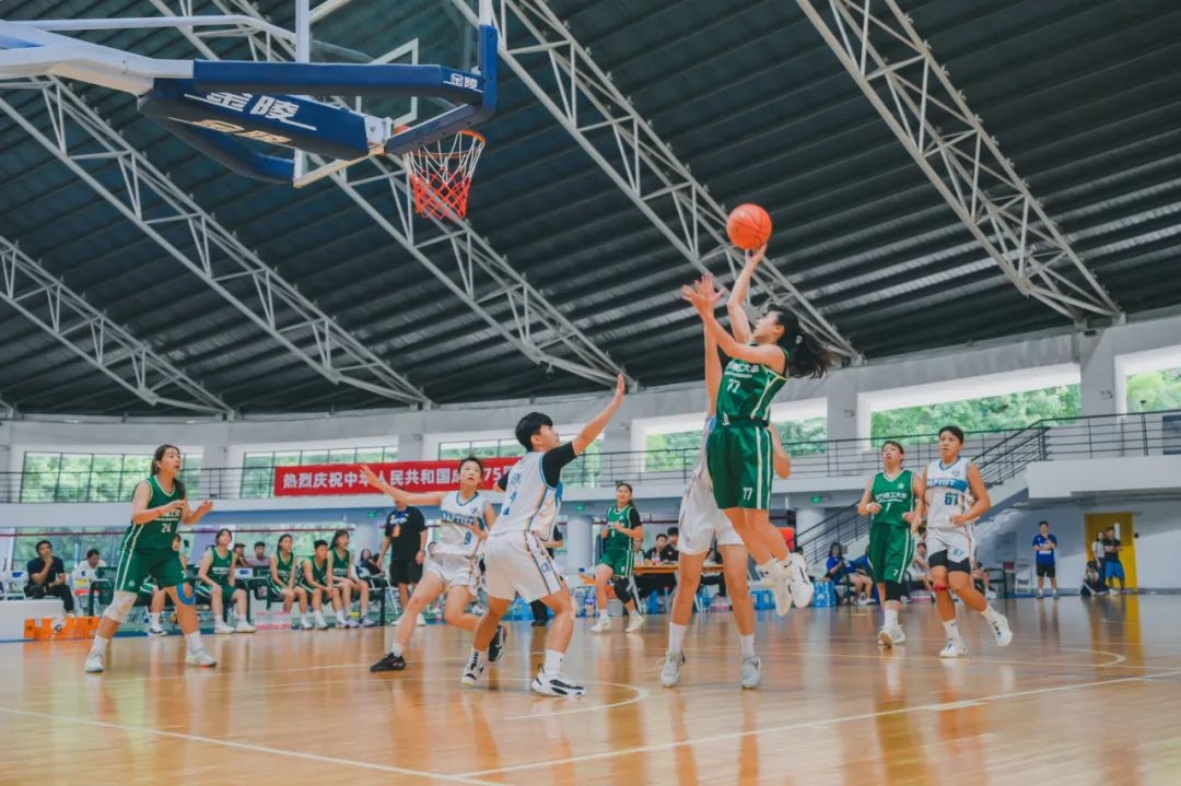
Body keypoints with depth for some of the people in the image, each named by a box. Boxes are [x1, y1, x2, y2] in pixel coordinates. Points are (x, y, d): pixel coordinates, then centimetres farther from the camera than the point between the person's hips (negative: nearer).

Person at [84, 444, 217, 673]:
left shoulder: (180, 488, 2)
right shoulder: (146, 486, -16)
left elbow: (187, 520, 11)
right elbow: (137, 516, -29)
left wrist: (201, 511, -9)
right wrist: (164, 508, -42)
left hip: (165, 552, 6)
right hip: (137, 551, -6)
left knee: (185, 596, -2)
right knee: (122, 601, -10)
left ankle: (195, 651, 6)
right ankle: (96, 654, 0)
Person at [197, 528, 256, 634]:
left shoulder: (232, 556, 7)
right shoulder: (210, 554, -10)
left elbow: (231, 575, 13)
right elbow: (201, 575, -14)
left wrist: (232, 589, -3)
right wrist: (214, 584, -27)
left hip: (222, 586, 6)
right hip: (206, 586, -6)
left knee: (241, 593, -13)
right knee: (217, 590, -38)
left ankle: (242, 623, -20)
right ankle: (219, 624, -45)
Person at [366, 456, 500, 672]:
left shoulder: (484, 504, -1)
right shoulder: (445, 497, 6)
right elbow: (408, 498, 3)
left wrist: (480, 533, -19)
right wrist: (379, 484, -7)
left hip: (464, 565, -4)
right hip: (439, 560, 4)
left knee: (453, 616, -16)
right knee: (415, 602, -11)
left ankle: (495, 632, 9)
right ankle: (396, 655, -7)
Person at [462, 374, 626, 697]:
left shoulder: (518, 467, 22)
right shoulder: (547, 460, 0)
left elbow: (500, 485, 46)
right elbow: (586, 436, -8)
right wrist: (616, 400, -4)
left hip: (495, 542, 8)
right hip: (521, 542, -8)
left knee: (495, 610, 29)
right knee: (564, 607, -6)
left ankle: (474, 666, 42)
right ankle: (549, 675, -21)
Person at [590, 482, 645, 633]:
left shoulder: (631, 511, -3)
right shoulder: (610, 510, 13)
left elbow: (640, 534, -9)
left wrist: (621, 529, -17)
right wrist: (605, 530, 1)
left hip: (625, 552, -5)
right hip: (609, 552, 5)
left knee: (620, 588, -5)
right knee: (599, 581, -15)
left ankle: (636, 617, 17)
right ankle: (604, 619, -10)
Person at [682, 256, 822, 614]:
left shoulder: (776, 354, -3)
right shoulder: (750, 346, 18)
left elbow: (734, 350, -20)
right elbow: (734, 302, 26)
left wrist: (706, 315, -30)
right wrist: (752, 263, 31)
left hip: (750, 437, -8)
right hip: (722, 436, 8)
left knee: (757, 521, -9)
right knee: (737, 521, 5)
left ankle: (793, 569, 13)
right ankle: (776, 578, 18)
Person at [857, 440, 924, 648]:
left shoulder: (911, 478, 7)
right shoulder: (874, 480, 16)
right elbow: (860, 508, 17)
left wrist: (917, 515, -16)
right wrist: (869, 507, -5)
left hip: (900, 532, -5)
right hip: (878, 532, 5)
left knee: (893, 578, -20)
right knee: (880, 580, 6)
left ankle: (890, 625, -32)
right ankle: (893, 629, 16)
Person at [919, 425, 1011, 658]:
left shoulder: (967, 468, -2)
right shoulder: (929, 470, 11)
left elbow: (985, 501, -4)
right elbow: (923, 501, 19)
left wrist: (965, 516, -21)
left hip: (960, 533, -4)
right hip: (935, 533, 4)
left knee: (959, 585, -15)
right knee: (939, 584, -10)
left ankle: (997, 620, 11)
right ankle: (955, 640, 1)